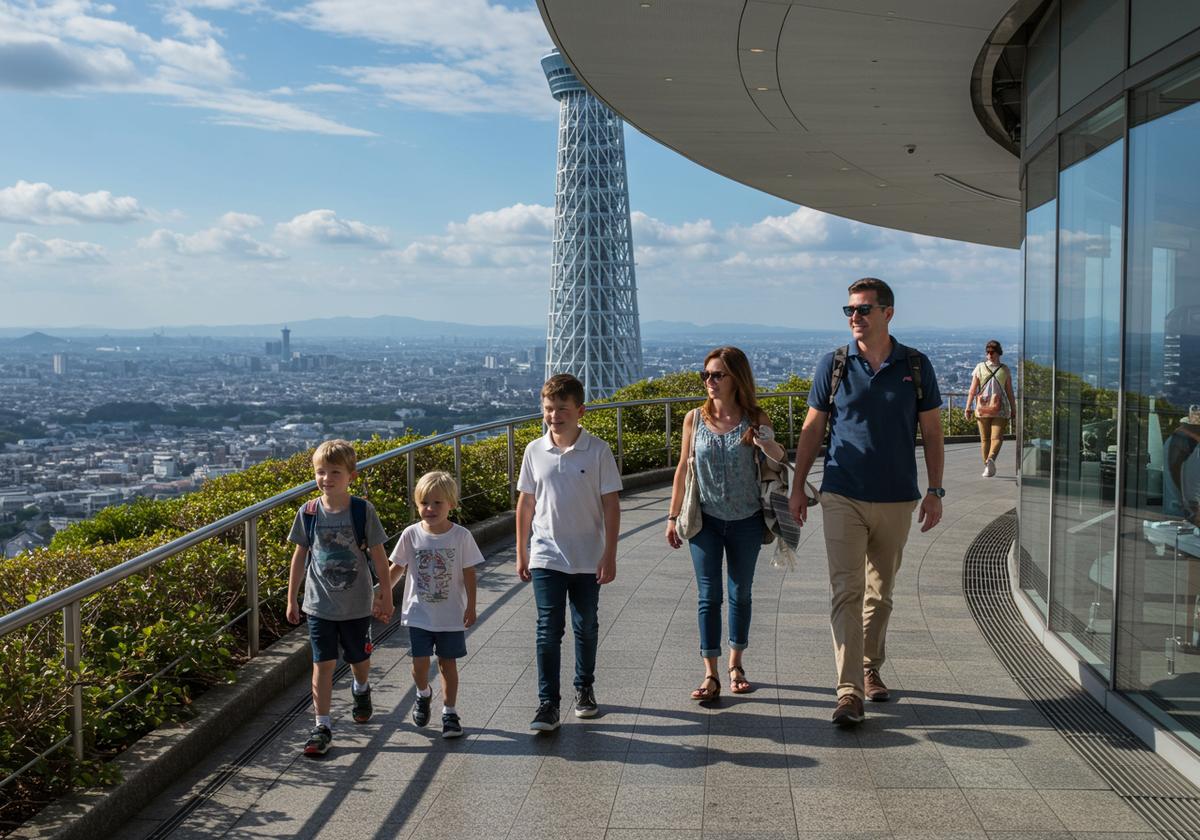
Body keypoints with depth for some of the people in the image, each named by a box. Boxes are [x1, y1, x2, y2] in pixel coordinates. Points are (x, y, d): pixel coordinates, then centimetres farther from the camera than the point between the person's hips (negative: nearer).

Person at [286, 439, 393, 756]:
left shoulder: (362, 510, -11)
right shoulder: (308, 513, -6)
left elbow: (378, 555, -3)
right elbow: (300, 556, 5)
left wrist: (386, 596, 1)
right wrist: (291, 599, 9)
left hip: (357, 603, 0)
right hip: (319, 604, 0)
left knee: (359, 657, 18)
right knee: (323, 664, -2)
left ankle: (361, 689, 50)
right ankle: (322, 727, 7)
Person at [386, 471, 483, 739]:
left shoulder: (461, 536, -9)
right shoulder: (411, 534, -6)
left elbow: (469, 574, -3)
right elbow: (396, 568, 5)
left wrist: (471, 606, -5)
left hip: (451, 615, -1)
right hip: (419, 613, 1)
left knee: (447, 663, 7)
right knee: (420, 661, -1)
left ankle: (450, 711, 20)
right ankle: (423, 694, 31)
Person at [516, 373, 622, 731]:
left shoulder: (598, 451, -8)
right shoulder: (534, 451, -1)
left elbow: (611, 505, -5)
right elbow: (526, 503, 7)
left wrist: (609, 555, -8)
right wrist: (521, 552, 8)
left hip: (588, 558, 0)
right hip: (546, 557, 1)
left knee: (586, 627, 14)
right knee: (548, 631, -3)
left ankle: (585, 688, 33)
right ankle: (547, 704, 2)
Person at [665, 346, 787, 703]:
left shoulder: (755, 419, -6)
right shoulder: (695, 419, -3)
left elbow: (779, 459, -13)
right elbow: (683, 469, 5)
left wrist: (766, 443, -36)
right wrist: (673, 517, 7)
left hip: (746, 521, 0)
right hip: (706, 520, 0)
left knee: (740, 594, 12)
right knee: (709, 596, -1)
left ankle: (736, 665, 28)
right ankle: (711, 676, 4)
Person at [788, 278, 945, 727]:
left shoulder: (916, 367, 1)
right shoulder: (833, 365, -1)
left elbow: (932, 432, 6)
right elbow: (812, 429, 5)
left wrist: (934, 491, 1)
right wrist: (797, 487, 3)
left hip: (897, 500, 2)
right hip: (843, 498, -1)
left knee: (880, 593, 14)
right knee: (847, 592, -9)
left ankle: (870, 668, 33)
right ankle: (849, 691, -10)